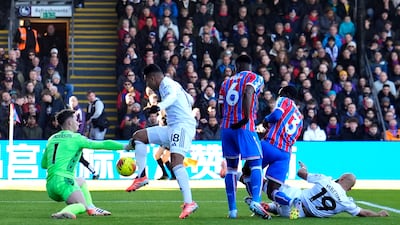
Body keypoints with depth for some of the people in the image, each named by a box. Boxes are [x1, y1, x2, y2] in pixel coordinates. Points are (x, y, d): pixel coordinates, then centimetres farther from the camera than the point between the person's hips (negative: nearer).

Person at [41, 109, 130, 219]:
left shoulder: (52, 139, 17)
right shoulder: (76, 138, -2)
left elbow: (43, 164, 23)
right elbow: (103, 144, -1)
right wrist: (124, 146, 7)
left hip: (50, 184, 8)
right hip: (64, 180, -8)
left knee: (81, 181, 32)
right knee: (82, 206, -10)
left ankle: (91, 208, 20)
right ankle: (65, 212, -40)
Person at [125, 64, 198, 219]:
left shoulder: (167, 84, -7)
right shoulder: (170, 85, 22)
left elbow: (173, 95, -33)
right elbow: (190, 100, 36)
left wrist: (160, 106, -52)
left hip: (182, 126, -10)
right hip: (172, 128, 10)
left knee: (176, 162, -26)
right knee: (138, 136, 10)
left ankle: (189, 202, -32)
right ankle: (141, 177, 8)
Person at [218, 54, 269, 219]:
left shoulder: (227, 82, 19)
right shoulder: (254, 78, 3)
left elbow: (221, 108, 15)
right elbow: (248, 93, -19)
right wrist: (246, 117, -18)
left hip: (226, 128, 5)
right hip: (244, 128, -5)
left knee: (231, 168, 11)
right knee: (256, 165, -2)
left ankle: (232, 209, 7)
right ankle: (255, 201, -25)